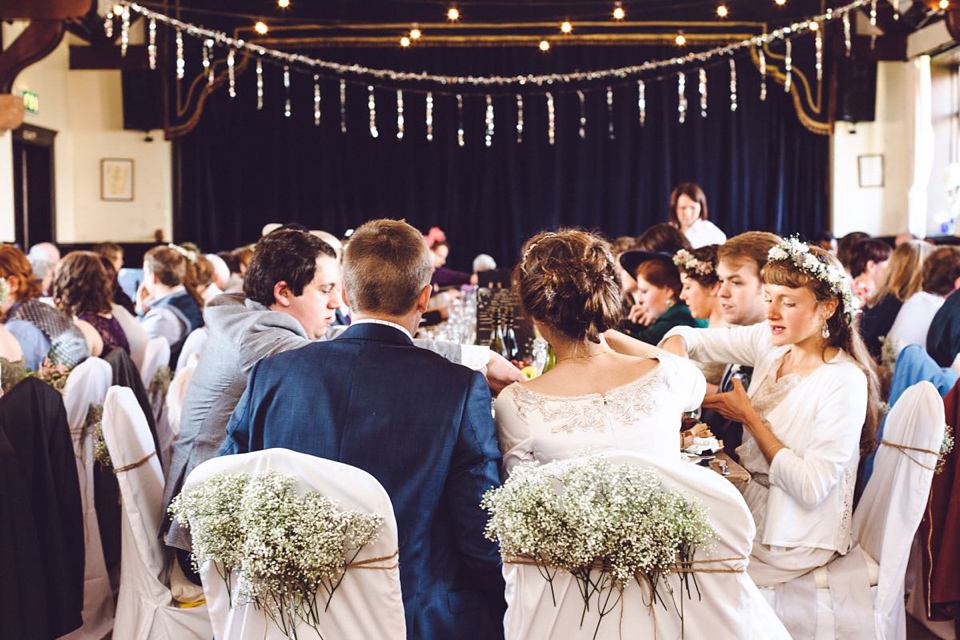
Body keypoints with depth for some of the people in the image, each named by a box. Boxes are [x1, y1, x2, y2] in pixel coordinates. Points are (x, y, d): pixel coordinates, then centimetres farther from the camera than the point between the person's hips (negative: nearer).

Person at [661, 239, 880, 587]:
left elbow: (809, 489, -25)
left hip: (794, 537, -6)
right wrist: (675, 349, -22)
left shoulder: (845, 383, -23)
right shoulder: (771, 342, -4)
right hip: (752, 499, 6)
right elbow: (689, 336, 2)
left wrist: (749, 417, -18)